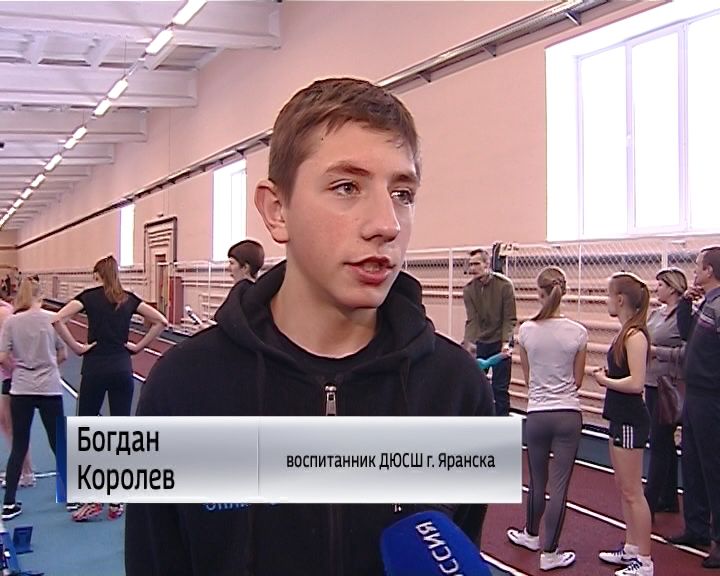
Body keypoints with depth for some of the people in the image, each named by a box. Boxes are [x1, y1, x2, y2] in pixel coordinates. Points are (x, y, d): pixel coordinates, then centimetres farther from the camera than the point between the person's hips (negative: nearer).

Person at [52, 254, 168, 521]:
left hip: (95, 368, -3)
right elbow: (160, 321, 4)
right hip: (122, 369, 3)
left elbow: (58, 319, -15)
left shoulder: (90, 296, -2)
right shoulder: (129, 299, 7)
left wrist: (76, 347, -7)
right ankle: (117, 501, 11)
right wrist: (139, 346, 6)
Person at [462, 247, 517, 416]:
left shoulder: (504, 285, -14)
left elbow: (510, 318, -12)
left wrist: (506, 342, -24)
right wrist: (468, 342, -26)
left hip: (500, 343, -4)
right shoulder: (468, 290, -6)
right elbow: (472, 320, -11)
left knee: (500, 387, -2)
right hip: (480, 342, 4)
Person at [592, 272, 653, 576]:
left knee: (632, 492, -1)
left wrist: (604, 381, -13)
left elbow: (636, 383, -25)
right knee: (624, 489, 18)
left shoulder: (635, 335, -19)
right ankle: (630, 548, 29)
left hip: (630, 422, -10)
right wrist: (606, 373, -2)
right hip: (621, 418, 10)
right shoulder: (627, 332, 8)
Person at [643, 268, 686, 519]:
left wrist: (656, 350, -19)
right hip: (652, 385, 9)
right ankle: (668, 498, 27)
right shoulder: (656, 313, 10)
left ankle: (650, 502, 0)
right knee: (664, 442, 16)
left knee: (659, 443, -5)